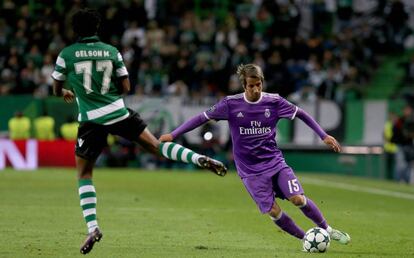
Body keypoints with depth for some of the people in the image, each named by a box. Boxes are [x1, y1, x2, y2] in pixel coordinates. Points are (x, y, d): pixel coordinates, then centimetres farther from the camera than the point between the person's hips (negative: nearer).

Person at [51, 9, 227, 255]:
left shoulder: (66, 55, 0)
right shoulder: (112, 51, 5)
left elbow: (56, 89, 12)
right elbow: (126, 87, 8)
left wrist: (66, 93, 35)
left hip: (91, 121, -2)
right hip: (119, 113, 2)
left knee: (84, 174, 9)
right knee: (156, 145, 12)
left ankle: (92, 227, -4)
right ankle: (200, 159, -9)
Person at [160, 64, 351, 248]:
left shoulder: (273, 101, -6)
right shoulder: (231, 104, -9)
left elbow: (300, 114, 6)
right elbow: (203, 117, -3)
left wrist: (324, 136, 4)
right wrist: (173, 135, -5)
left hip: (275, 162, 1)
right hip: (250, 170, -1)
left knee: (298, 198, -14)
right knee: (273, 211, -11)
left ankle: (327, 229, 7)